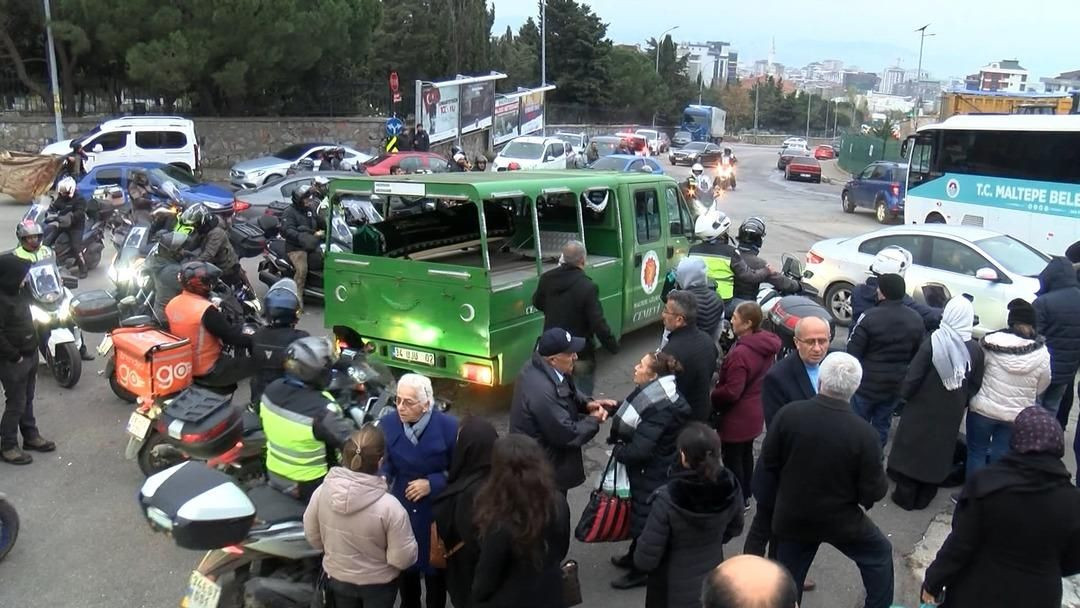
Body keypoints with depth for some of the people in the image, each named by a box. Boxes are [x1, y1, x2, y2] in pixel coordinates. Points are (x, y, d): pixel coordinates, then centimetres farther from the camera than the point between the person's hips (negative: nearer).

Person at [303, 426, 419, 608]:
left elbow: (313, 537, -4)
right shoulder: (389, 506, -33)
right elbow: (403, 559, -23)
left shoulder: (321, 492, -22)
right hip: (378, 583, -3)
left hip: (337, 578, 3)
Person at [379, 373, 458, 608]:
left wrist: (432, 483, -21)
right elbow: (384, 465, -3)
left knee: (434, 568, 17)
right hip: (401, 508, 3)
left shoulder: (449, 426, -20)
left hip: (436, 511, -2)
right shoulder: (388, 423, -12)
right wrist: (381, 478, -24)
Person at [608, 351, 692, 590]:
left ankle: (641, 570, 29)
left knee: (644, 517, 9)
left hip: (651, 474, -9)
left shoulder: (659, 408, -31)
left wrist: (618, 451, -14)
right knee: (638, 513, 25)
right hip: (649, 469, 9)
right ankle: (635, 556, 45)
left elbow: (639, 450, -31)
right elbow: (635, 429, 9)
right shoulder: (654, 394, -2)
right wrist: (620, 445, -4)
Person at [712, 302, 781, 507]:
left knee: (732, 459, 7)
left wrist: (710, 396, -10)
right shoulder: (766, 345, -3)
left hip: (737, 416, -9)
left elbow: (731, 392, -26)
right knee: (746, 454, 24)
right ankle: (745, 496, 40)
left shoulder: (740, 353, -31)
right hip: (754, 413, 9)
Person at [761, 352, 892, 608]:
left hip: (791, 516, 2)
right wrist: (882, 483, 9)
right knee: (879, 554, 27)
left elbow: (768, 462, -6)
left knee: (788, 578, 18)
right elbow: (873, 492, -15)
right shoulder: (864, 432, -23)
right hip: (841, 518, -1)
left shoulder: (789, 413, -19)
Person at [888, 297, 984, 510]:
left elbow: (913, 376, -16)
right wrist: (962, 403, 15)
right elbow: (976, 385, 1)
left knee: (912, 448, 13)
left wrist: (905, 393, 2)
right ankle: (923, 498, 29)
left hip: (923, 408, -3)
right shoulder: (975, 349, -8)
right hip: (951, 413, 3)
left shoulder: (933, 342, -20)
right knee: (938, 452, 17)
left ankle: (905, 496, 23)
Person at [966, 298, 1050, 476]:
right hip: (1017, 415, 2)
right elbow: (1042, 386, 3)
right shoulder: (1042, 353, -7)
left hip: (984, 408, -2)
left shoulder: (991, 342, -14)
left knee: (976, 452, 13)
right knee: (1000, 457, 15)